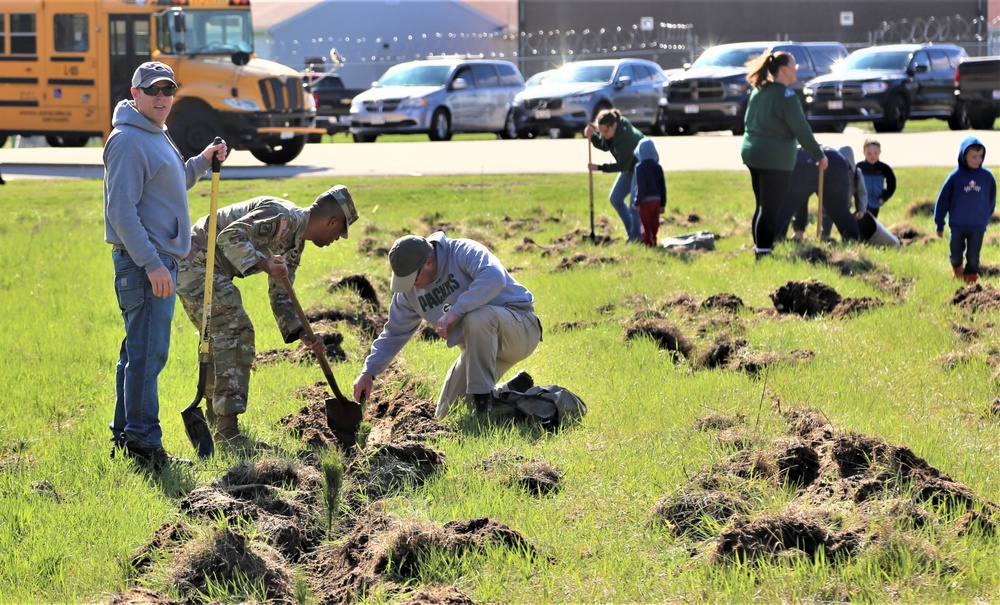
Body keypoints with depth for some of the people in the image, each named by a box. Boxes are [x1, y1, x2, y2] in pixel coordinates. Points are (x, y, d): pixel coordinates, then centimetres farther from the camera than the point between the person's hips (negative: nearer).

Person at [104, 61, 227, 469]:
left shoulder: (156, 137, 18)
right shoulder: (128, 141, -14)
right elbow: (121, 210, -20)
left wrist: (202, 162, 17)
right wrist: (151, 264, -24)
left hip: (160, 258, 10)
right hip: (142, 260, -10)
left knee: (139, 350, 14)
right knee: (148, 350, -10)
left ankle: (125, 434, 21)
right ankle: (142, 439, -9)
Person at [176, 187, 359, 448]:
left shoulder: (295, 244, 15)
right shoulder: (283, 217, -17)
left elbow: (280, 298, 17)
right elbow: (230, 236, -26)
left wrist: (303, 335, 4)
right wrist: (265, 265, -37)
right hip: (195, 259, -11)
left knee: (218, 334, 22)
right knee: (236, 332, -14)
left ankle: (215, 416, 39)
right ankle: (227, 431, -17)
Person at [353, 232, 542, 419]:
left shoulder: (463, 252, -21)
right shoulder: (409, 291, 1)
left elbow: (494, 278, -41)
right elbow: (395, 332, 9)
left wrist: (455, 311, -40)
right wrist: (369, 372, 0)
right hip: (481, 347, 8)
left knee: (478, 317, -41)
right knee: (446, 417, 2)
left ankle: (483, 403, -28)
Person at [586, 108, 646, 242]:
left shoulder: (625, 138, -36)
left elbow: (622, 166, -27)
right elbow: (603, 146, 3)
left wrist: (599, 168, -23)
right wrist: (592, 136, -16)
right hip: (630, 166, 9)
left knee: (634, 203, -14)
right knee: (615, 199, 9)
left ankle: (635, 236, -3)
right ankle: (631, 232, 17)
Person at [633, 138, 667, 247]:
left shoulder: (640, 167, -13)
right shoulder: (658, 166, 6)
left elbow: (640, 186, -17)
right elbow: (663, 186, 9)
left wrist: (637, 202, -9)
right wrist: (663, 204, 15)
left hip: (645, 201, -6)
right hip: (656, 200, 6)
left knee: (646, 225, 0)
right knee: (654, 224, 15)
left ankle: (647, 243, -1)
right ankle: (653, 241, 21)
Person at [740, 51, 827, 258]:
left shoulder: (758, 91, 11)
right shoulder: (785, 95, -14)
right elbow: (801, 130, -15)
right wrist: (819, 155, -8)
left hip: (752, 154, 8)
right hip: (775, 159, -8)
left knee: (762, 206, 16)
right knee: (771, 209, -7)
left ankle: (758, 248, 21)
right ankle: (764, 252, -9)